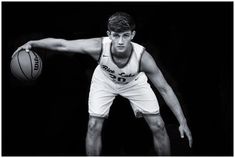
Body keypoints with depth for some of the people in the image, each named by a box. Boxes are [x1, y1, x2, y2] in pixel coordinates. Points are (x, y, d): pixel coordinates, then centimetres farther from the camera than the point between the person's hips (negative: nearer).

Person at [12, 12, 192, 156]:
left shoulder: (142, 56, -39)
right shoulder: (99, 47, -39)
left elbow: (164, 89, -29)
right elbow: (61, 44, -31)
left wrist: (183, 122, -28)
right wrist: (33, 43, -43)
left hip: (134, 83, 0)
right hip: (104, 81, 0)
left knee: (158, 126, -5)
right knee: (93, 126, -7)